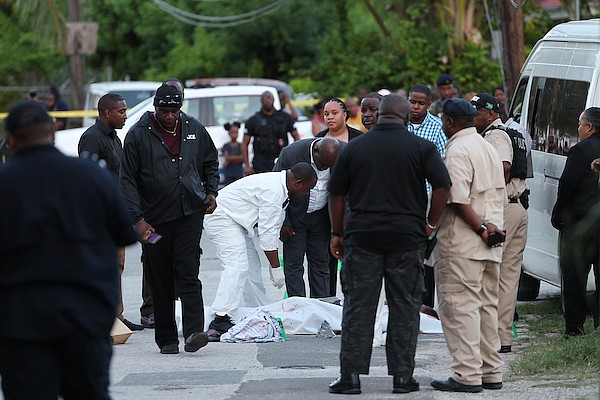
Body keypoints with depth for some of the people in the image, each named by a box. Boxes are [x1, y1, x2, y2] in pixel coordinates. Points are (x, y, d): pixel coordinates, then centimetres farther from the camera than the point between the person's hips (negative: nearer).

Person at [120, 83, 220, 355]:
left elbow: (211, 162, 23)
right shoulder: (138, 135, -4)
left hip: (190, 213, 1)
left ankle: (193, 332, -19)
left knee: (188, 274, -11)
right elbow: (128, 180, -5)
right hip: (155, 218, -1)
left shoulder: (194, 129, 6)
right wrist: (138, 218, -12)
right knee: (161, 281, 3)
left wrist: (211, 192, 8)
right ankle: (166, 339, 12)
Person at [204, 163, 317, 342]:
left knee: (251, 266, 15)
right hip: (221, 218, -11)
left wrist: (273, 264, 14)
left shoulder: (279, 187, 10)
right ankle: (220, 321, -31)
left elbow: (273, 228, 16)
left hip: (233, 221, 11)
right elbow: (267, 233, -22)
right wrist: (276, 268, -15)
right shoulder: (273, 191, -24)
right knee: (237, 266, -22)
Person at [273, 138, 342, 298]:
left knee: (320, 264, 5)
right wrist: (283, 222, -12)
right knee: (293, 264, -3)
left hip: (321, 217, 2)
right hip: (294, 217, -2)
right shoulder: (291, 153, -25)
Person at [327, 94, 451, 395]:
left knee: (357, 306, 4)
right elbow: (442, 187, -8)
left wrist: (336, 232, 15)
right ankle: (402, 376, 7)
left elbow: (336, 194, 8)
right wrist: (430, 223, 2)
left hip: (362, 237, 1)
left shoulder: (354, 148, 5)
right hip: (407, 238, -1)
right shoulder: (421, 147, -1)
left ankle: (351, 375, 3)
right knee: (404, 308, 6)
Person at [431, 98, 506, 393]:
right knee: (487, 306, 13)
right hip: (490, 246, 9)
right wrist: (488, 225, 7)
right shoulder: (488, 148, 17)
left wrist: (480, 228, -16)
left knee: (461, 307, -7)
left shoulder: (457, 151, -13)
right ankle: (491, 372, 16)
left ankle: (467, 375, -9)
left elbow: (457, 199, -22)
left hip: (462, 244, -9)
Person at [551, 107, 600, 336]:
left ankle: (574, 327, 1)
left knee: (574, 276, 1)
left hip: (579, 222, -6)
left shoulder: (581, 151, -12)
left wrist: (558, 215, -6)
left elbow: (567, 185, -15)